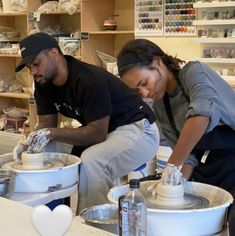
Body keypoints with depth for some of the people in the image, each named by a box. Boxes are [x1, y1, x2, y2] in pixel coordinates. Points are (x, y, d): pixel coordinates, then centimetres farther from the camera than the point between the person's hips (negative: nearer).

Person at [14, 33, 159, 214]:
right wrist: (30, 141, -17)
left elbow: (97, 133, -28)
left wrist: (52, 133, -32)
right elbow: (46, 123, 3)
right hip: (102, 131, 9)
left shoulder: (89, 80, -28)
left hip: (137, 129, -9)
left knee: (90, 160, -34)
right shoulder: (44, 83, -2)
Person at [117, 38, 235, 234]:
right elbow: (188, 150, 5)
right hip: (207, 172, 8)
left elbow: (202, 115, -38)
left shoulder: (195, 72, -17)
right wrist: (182, 177, -15)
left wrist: (173, 165, -32)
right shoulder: (159, 105, 6)